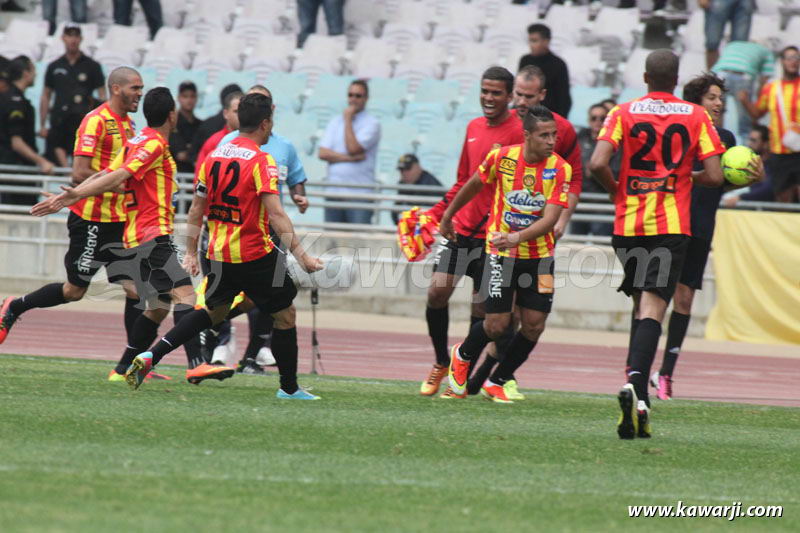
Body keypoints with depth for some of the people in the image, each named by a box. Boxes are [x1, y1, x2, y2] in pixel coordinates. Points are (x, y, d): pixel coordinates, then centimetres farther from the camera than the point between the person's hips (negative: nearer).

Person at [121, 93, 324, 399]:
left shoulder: (214, 157, 6)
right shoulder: (261, 161, -14)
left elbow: (196, 209, 11)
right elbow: (275, 215, -21)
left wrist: (191, 253, 20)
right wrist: (301, 255, -22)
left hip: (219, 254, 7)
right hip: (256, 255, -7)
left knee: (214, 310, 22)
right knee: (285, 315, 9)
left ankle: (151, 356, 9)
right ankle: (289, 388, 13)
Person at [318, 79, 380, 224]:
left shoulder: (372, 124, 1)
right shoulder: (335, 122, 15)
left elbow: (353, 148, -13)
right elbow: (323, 153, 4)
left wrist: (348, 120, -3)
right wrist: (350, 158, -8)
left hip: (359, 193, -5)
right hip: (334, 191, 5)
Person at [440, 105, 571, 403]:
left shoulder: (560, 169, -12)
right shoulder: (502, 158, -11)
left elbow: (550, 219, -20)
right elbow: (474, 185, 9)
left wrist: (518, 237, -35)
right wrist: (448, 215, 22)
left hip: (539, 254, 1)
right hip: (501, 253, -1)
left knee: (534, 325, -4)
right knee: (496, 325, -7)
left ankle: (496, 383, 17)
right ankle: (462, 355, 26)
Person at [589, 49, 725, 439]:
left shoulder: (623, 113, 1)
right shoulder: (696, 117, 2)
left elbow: (597, 164, -12)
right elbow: (714, 175, -3)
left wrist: (616, 190, 8)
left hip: (629, 223, 1)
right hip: (672, 227, -1)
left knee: (641, 304, 18)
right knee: (652, 308, -9)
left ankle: (636, 392, 12)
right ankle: (636, 383, -32)